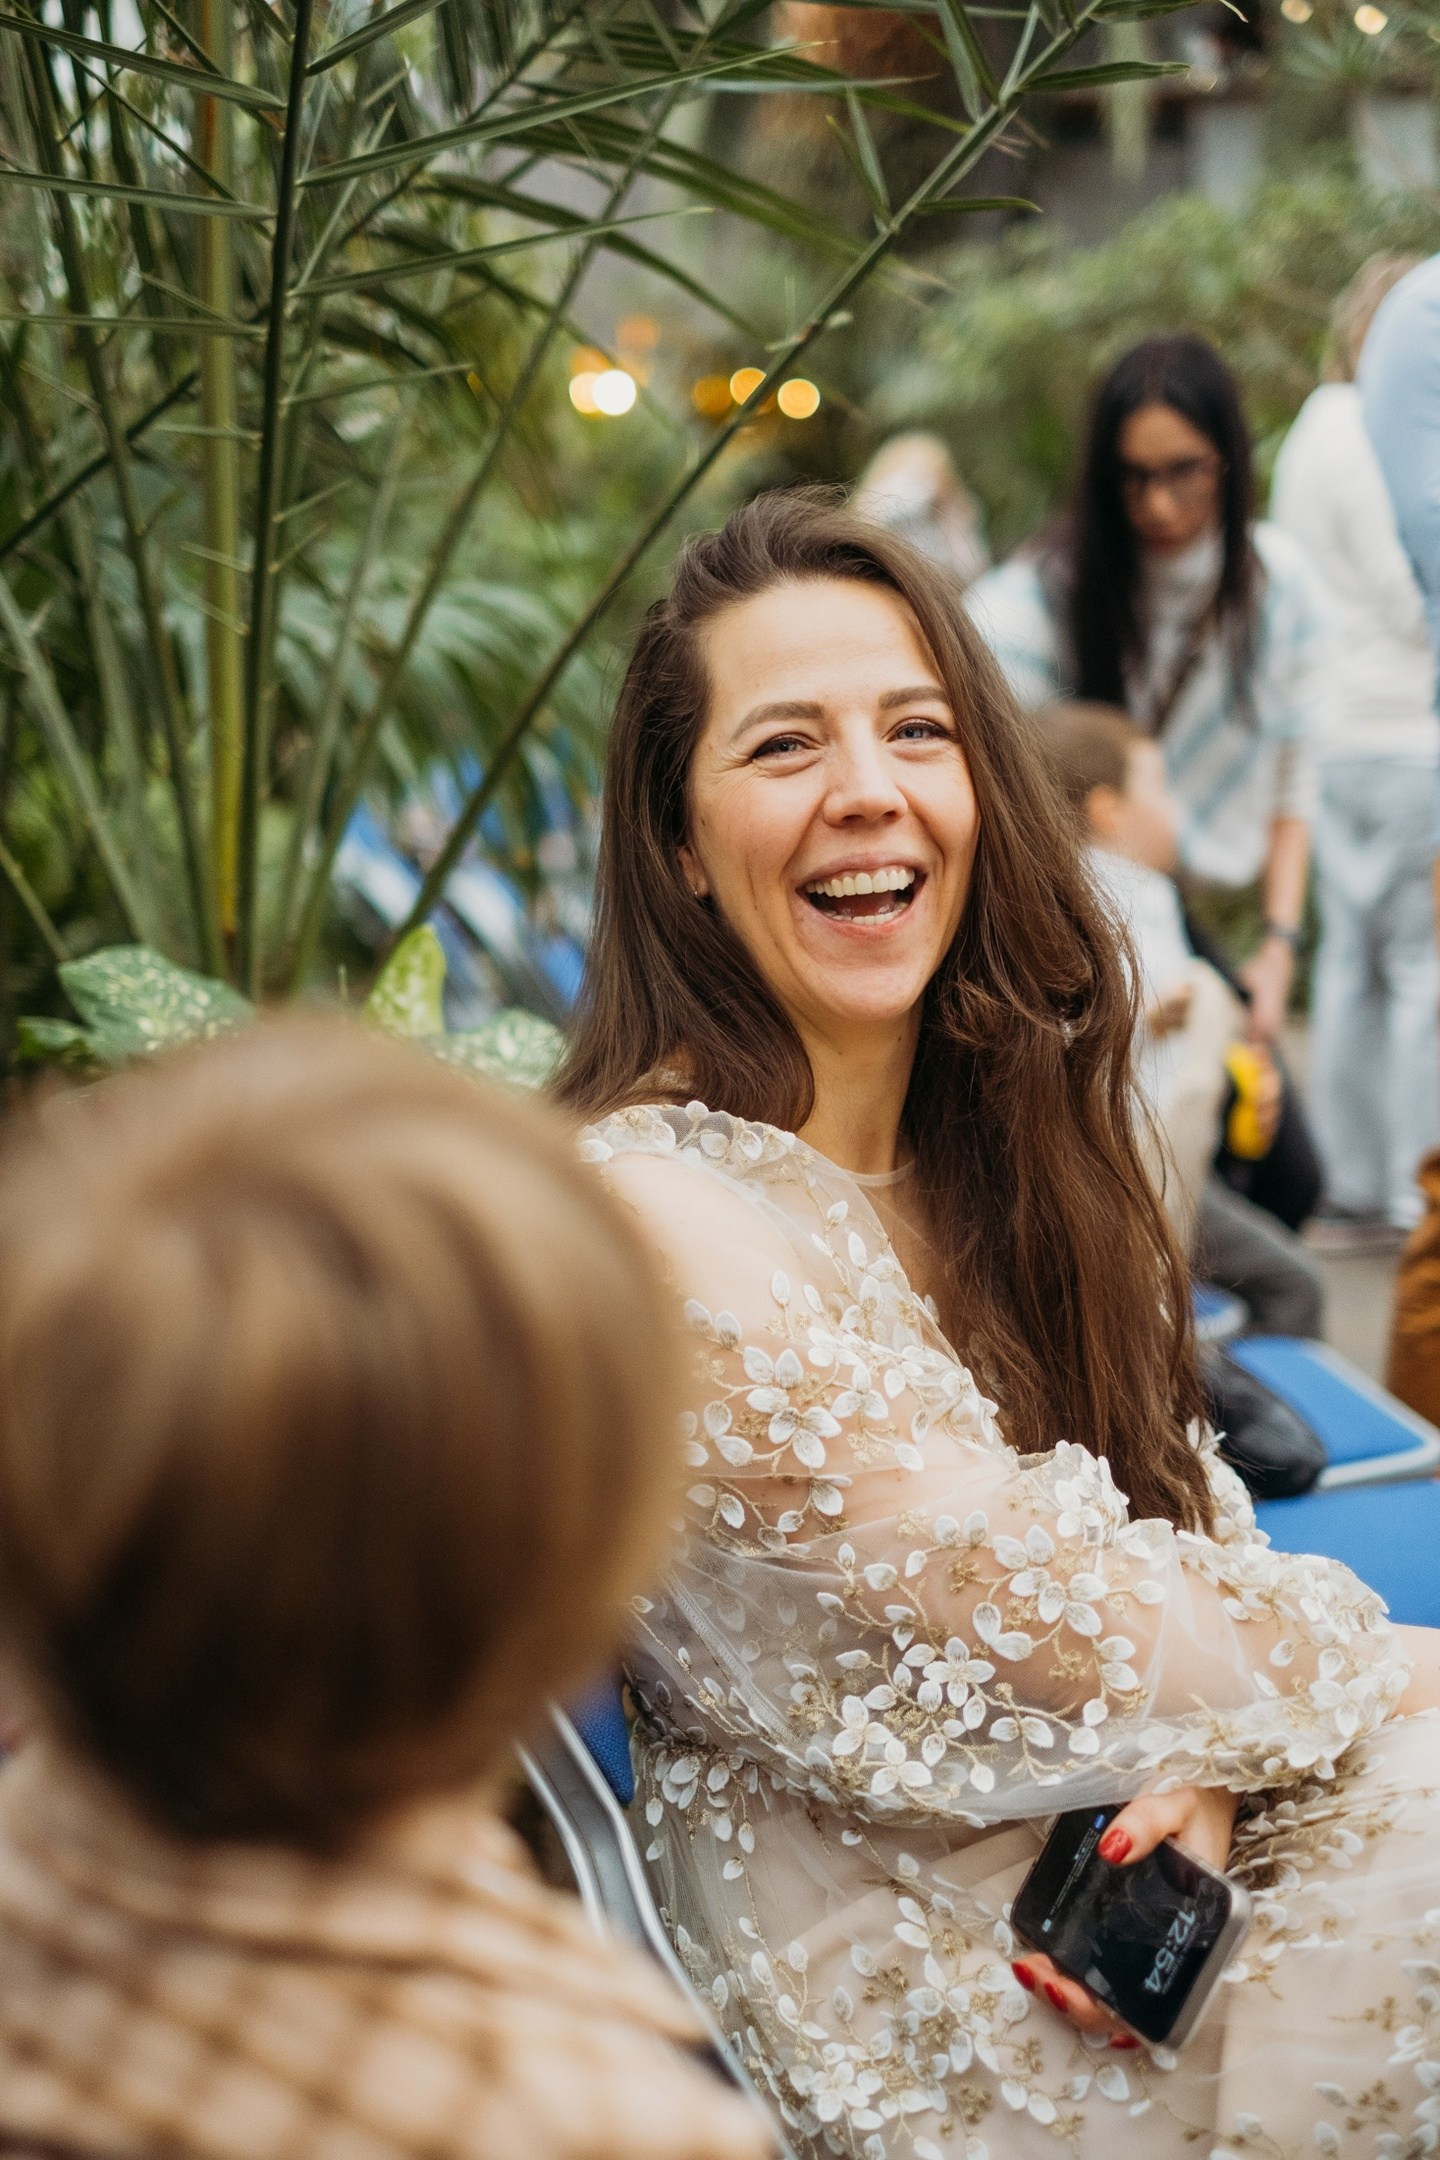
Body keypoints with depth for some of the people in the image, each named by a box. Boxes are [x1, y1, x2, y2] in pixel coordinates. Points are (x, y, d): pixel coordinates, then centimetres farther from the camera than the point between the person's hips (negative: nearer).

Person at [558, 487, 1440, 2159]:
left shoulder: (994, 1119, 2)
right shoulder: (655, 1207, -24)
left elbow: (1175, 1501, 6)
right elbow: (1050, 1628, -20)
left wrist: (1194, 1769, -13)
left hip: (1132, 1836, 7)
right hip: (912, 1978, -7)